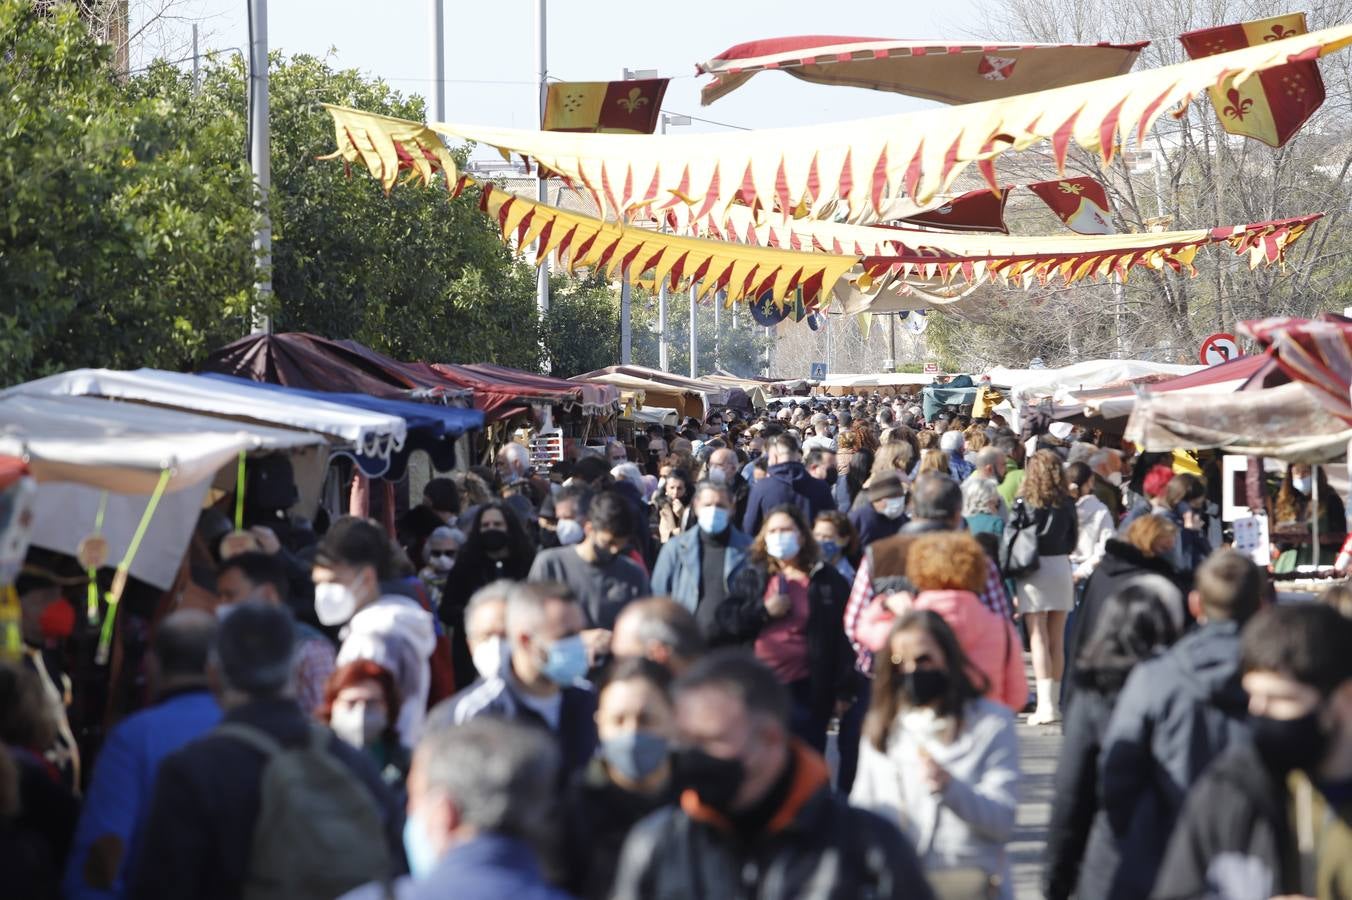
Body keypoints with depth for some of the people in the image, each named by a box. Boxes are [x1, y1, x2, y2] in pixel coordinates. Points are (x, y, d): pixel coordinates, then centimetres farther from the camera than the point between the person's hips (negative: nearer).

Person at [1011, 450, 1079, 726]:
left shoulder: (1025, 502, -8)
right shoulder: (1066, 503, 2)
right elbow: (1074, 537, 12)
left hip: (1034, 569, -4)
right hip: (1061, 568, 4)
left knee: (1039, 639, -5)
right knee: (1057, 640, 10)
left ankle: (1045, 704, -12)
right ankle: (1054, 701, 16)